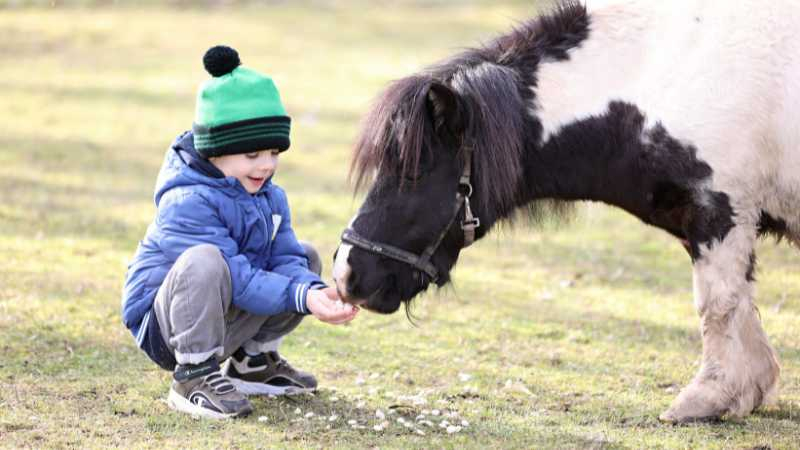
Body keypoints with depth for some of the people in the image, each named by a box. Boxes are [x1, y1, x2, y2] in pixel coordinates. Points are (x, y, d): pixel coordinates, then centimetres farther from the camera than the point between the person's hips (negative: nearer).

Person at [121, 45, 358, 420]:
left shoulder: (269, 196, 3)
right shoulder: (187, 203, -26)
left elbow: (286, 259, -7)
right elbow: (237, 278, -30)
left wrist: (314, 290, -30)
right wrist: (303, 299, -38)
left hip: (223, 319, 9)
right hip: (162, 328, -9)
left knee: (306, 259, 6)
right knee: (204, 261, -38)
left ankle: (252, 361, 16)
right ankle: (193, 375, -23)